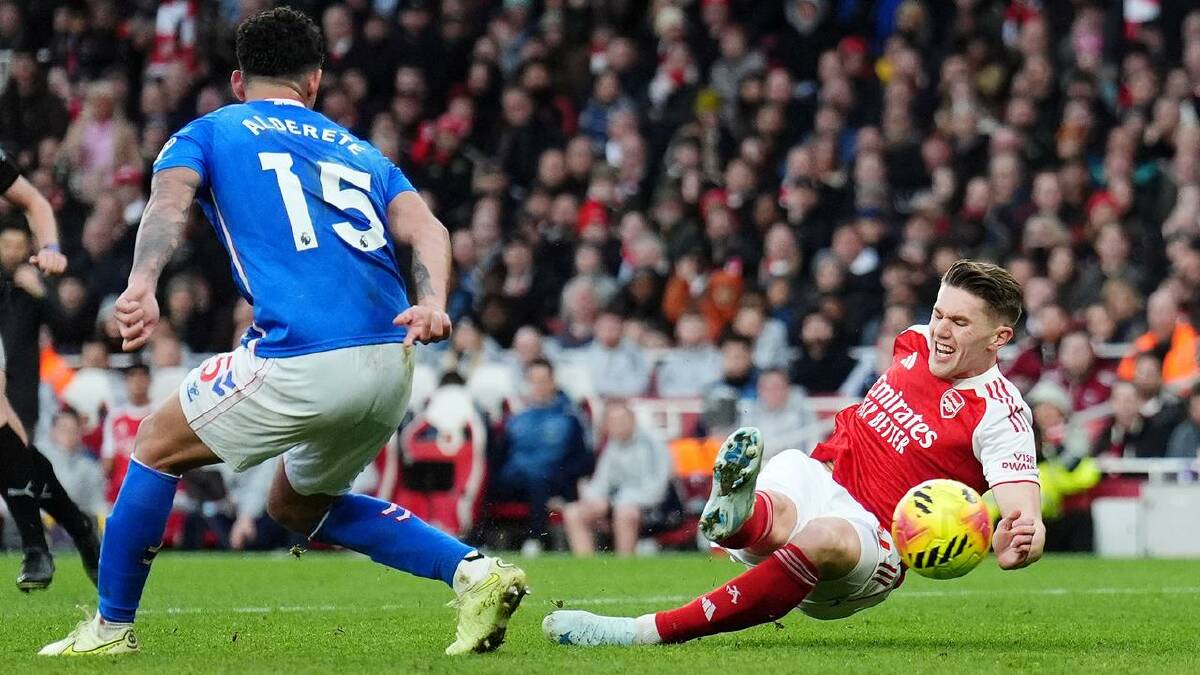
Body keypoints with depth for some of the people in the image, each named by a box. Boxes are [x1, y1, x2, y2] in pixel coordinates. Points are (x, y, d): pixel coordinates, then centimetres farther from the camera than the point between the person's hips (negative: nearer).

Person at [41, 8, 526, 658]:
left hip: (300, 360, -5)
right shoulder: (360, 151, 27)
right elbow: (425, 229, 7)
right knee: (297, 506, 27)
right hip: (393, 365, 5)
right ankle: (474, 571, 11)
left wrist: (140, 285, -24)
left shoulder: (208, 133, 15)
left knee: (158, 445, 19)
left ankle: (111, 627, 23)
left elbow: (168, 202, -7)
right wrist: (432, 302, -10)